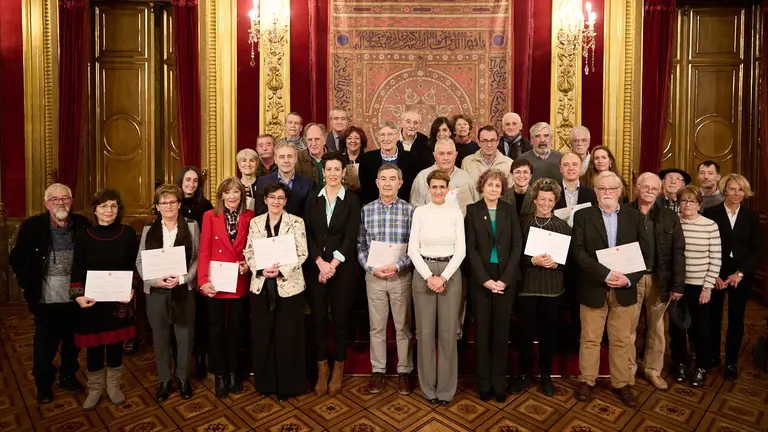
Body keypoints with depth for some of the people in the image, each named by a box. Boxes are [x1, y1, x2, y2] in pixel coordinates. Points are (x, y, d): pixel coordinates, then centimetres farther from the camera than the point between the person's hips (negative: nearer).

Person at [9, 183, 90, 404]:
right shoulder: (32, 226, -8)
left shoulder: (83, 225, -5)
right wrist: (29, 284, -5)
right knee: (45, 345, 12)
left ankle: (68, 376, 37)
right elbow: (17, 259, 1)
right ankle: (43, 384, 32)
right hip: (46, 300, -1)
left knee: (73, 341, 17)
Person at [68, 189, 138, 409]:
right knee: (94, 345, 9)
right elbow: (77, 271, -2)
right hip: (92, 301, 0)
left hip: (119, 300, 0)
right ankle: (95, 388, 29)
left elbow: (135, 266, 0)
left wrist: (131, 289, -14)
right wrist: (78, 295, -15)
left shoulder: (128, 233, -2)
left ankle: (113, 385, 32)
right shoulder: (84, 236, -2)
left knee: (116, 342, 13)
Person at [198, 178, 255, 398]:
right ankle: (220, 375, 26)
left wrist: (248, 263, -11)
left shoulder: (249, 217, 0)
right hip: (216, 281, -1)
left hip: (239, 282, 1)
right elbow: (204, 250, -7)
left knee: (235, 329, 14)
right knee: (216, 329, 10)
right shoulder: (210, 216, -3)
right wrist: (203, 280, -16)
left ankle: (234, 373, 30)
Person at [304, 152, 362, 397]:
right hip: (316, 266, 2)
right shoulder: (312, 199, 8)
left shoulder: (352, 201, 2)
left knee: (340, 317, 6)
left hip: (342, 267, -1)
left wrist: (333, 264, -14)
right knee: (318, 317, 5)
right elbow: (308, 234, 1)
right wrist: (321, 263, -11)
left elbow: (351, 237, -6)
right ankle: (322, 368, 20)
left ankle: (338, 368, 22)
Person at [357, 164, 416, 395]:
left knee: (403, 326, 9)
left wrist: (397, 266, -16)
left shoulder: (409, 210, -3)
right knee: (376, 326, 11)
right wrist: (372, 268, -10)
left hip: (402, 275, -1)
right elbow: (361, 245, 3)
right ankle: (378, 370, 26)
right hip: (374, 275, 1)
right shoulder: (366, 210, 2)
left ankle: (404, 371, 25)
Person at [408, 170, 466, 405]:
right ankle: (428, 385, 22)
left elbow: (460, 250, -2)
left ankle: (446, 387, 20)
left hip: (450, 273, 0)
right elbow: (413, 249, -3)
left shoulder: (456, 213, 2)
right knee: (425, 330, 6)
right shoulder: (419, 212, 0)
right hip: (423, 272, 0)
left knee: (448, 331, 5)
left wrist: (443, 277, -11)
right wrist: (429, 276, -12)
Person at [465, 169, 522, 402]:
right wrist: (484, 279, -12)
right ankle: (484, 383, 16)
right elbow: (470, 247, -4)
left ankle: (499, 382, 18)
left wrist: (505, 278, -9)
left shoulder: (510, 210, 6)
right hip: (481, 278, -1)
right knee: (482, 330, 5)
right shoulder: (472, 210, 2)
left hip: (505, 278, 1)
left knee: (501, 330, 7)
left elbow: (517, 246, 1)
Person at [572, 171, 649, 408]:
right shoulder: (583, 216, -2)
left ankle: (621, 384, 28)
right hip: (593, 288, -2)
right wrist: (606, 274, -19)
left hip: (624, 289, 2)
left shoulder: (634, 216, 5)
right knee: (590, 339, 9)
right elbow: (578, 251, -11)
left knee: (621, 340, 13)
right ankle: (586, 381, 24)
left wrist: (629, 278, -12)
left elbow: (644, 253, 2)